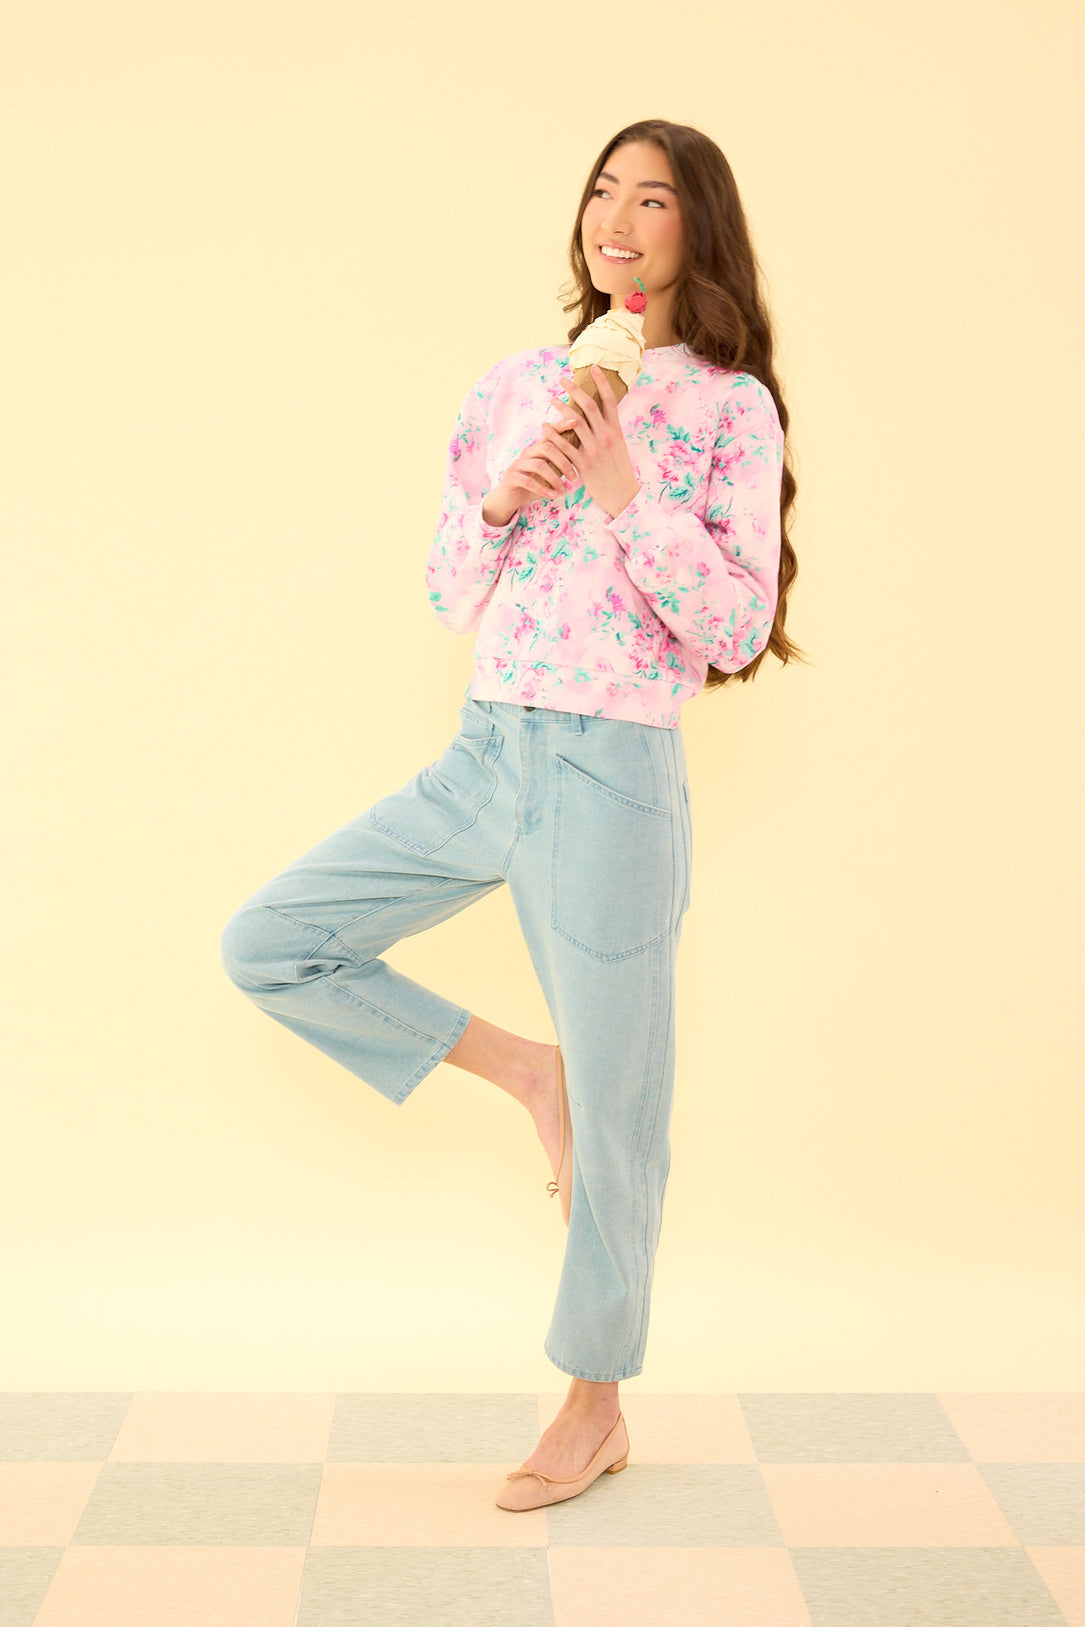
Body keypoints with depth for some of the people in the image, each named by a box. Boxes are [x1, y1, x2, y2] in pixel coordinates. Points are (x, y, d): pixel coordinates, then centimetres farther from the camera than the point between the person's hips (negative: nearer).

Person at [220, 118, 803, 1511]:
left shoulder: (730, 406, -2)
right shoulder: (515, 388, 10)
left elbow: (737, 632, -9)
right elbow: (449, 601, 12)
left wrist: (625, 492, -15)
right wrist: (498, 502, -7)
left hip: (612, 775, -5)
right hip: (483, 755, 5)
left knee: (614, 1110, 4)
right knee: (266, 947, 2)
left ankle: (596, 1410, 25)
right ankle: (520, 1068, 16)